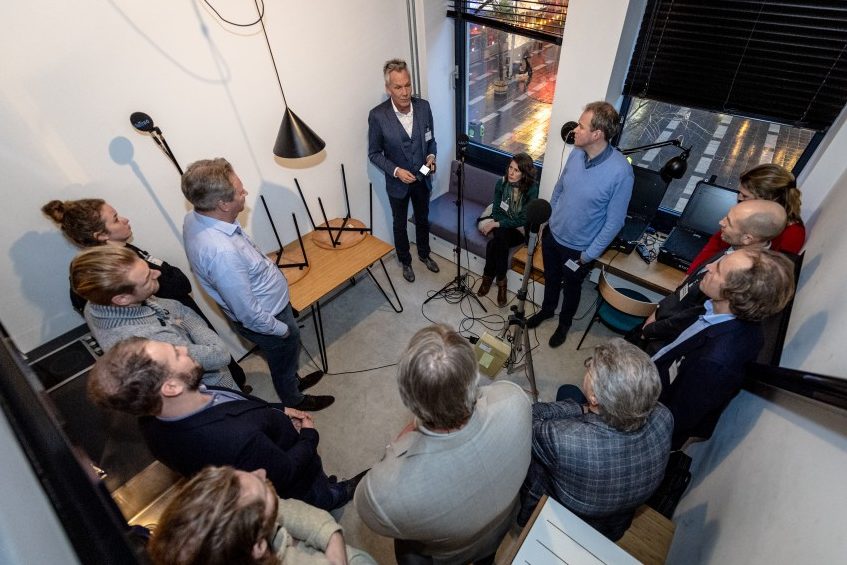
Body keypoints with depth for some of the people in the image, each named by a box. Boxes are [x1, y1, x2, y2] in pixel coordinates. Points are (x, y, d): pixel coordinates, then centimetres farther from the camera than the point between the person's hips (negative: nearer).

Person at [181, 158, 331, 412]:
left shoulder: (194, 218, -12)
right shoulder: (222, 252, -41)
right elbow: (248, 313, -30)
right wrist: (281, 329, -15)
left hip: (267, 305, 8)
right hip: (266, 318, -8)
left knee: (285, 358, 32)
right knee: (284, 359, 22)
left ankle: (293, 380, 60)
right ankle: (293, 400, 50)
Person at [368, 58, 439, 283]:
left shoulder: (423, 106, -9)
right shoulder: (377, 115, -19)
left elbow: (431, 139, 5)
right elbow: (374, 153, -11)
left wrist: (431, 156, -15)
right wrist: (396, 171, -23)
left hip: (422, 178, 3)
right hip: (397, 182, -3)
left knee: (423, 220, 21)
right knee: (400, 224, 15)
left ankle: (424, 254, 46)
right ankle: (405, 261, 38)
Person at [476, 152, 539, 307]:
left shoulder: (531, 189, -18)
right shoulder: (501, 182, -7)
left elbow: (522, 220, -20)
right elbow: (496, 211, -2)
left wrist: (496, 224, -25)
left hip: (519, 230, -3)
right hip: (502, 224, 3)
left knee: (493, 244, -31)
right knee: (501, 237, -33)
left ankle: (488, 275, -7)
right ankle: (500, 280, -16)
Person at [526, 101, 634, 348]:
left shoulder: (620, 171, -26)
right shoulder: (576, 153, -10)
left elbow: (614, 221, -19)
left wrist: (589, 255, -15)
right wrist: (550, 220, 12)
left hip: (578, 248, -4)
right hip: (552, 234, 5)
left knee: (571, 288, 20)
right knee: (551, 278, 26)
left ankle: (564, 323, 48)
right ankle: (547, 309, 55)